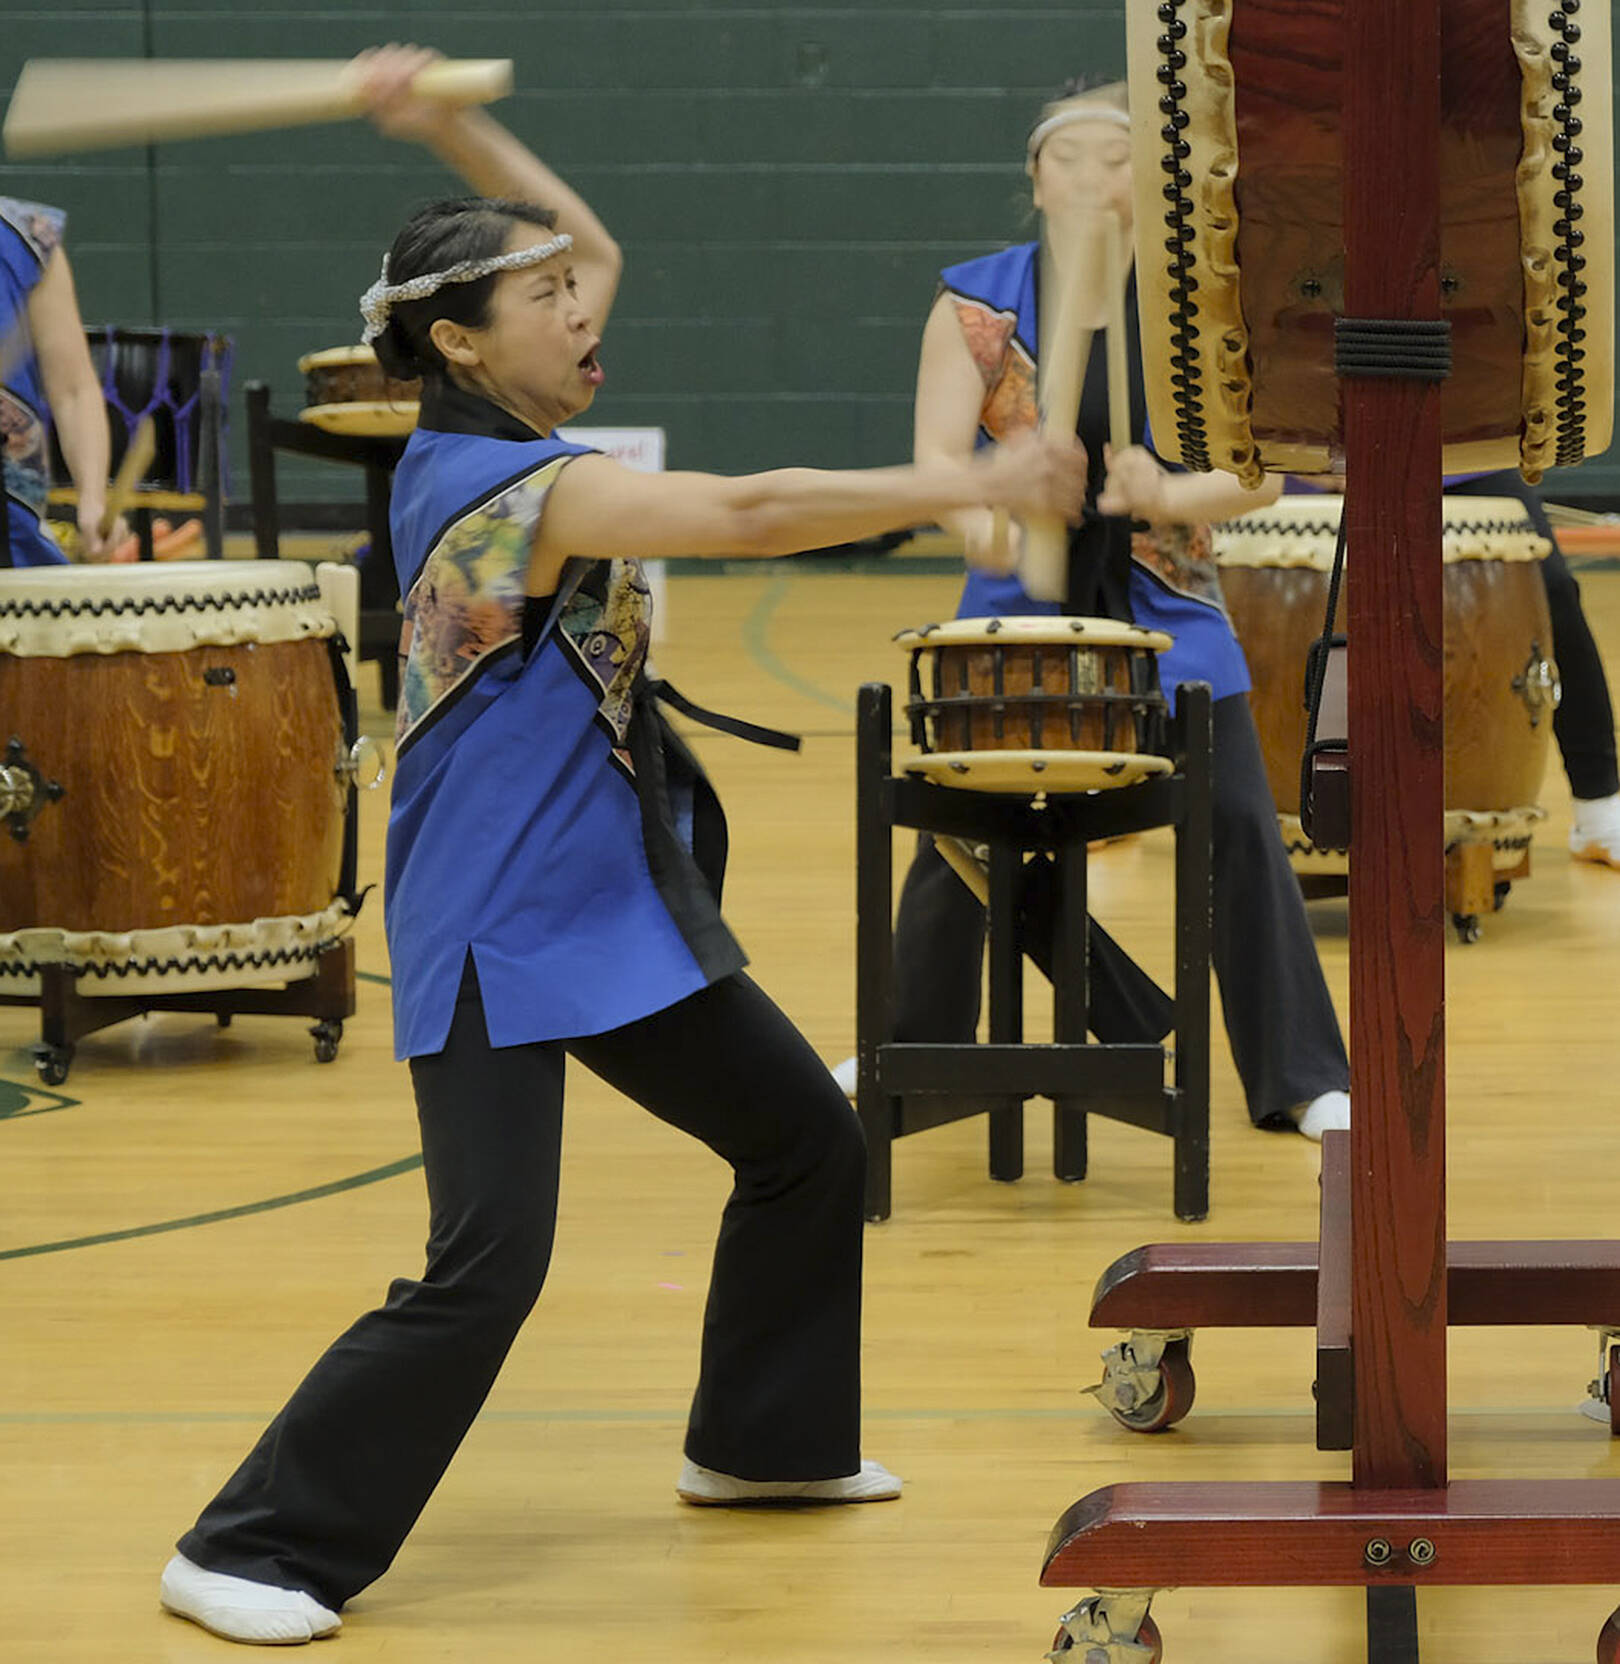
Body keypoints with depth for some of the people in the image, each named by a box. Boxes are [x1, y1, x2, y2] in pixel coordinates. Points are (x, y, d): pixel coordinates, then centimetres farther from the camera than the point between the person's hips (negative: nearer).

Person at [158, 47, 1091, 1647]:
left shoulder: (474, 448, 6)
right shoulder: (503, 488, -22)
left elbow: (585, 242, 19)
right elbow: (743, 512, -32)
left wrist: (446, 124, 7)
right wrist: (973, 484, -31)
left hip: (618, 904, 10)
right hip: (498, 936, -10)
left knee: (807, 1140, 18)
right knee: (488, 1266, -16)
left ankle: (762, 1443, 36)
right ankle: (246, 1554, -7)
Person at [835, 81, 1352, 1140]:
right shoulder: (977, 303, -3)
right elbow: (939, 455, -11)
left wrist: (1168, 497, -26)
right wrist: (981, 525, -33)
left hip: (1168, 614, 0)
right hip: (1018, 612, 0)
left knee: (1238, 826, -8)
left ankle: (1302, 1079, 1)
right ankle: (915, 1051, 29)